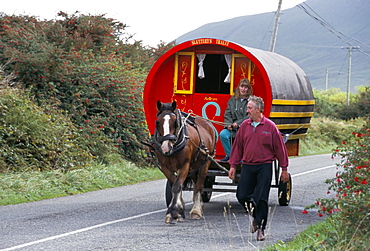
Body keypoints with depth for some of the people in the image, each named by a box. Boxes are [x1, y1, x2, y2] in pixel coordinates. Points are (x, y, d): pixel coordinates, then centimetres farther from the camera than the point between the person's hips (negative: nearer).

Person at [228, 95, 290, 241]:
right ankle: (256, 216, 26)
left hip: (264, 167, -4)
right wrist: (233, 165, 9)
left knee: (261, 199, -4)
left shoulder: (270, 127, -3)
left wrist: (284, 169, 0)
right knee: (242, 196, -2)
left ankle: (261, 229, 7)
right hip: (247, 166, 4)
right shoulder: (244, 126, 7)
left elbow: (279, 148, 1)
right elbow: (238, 146, 12)